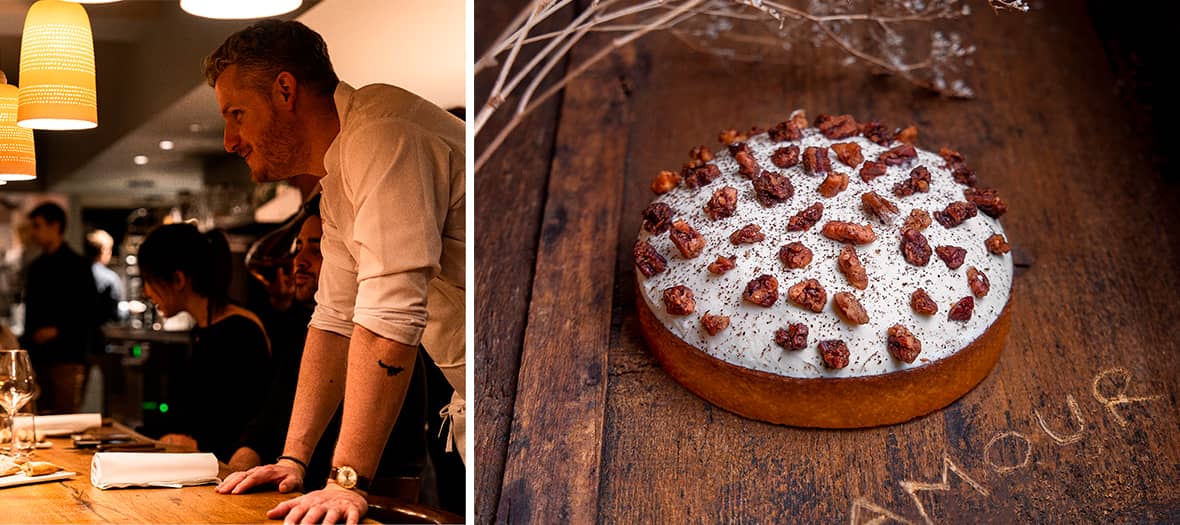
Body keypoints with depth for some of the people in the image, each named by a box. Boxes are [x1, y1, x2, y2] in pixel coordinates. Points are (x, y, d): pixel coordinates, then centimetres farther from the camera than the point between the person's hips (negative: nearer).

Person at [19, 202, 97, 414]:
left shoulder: (76, 265, -4)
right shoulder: (35, 267, 17)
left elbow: (88, 311, -8)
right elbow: (30, 311, 21)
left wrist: (57, 330, -17)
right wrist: (26, 343, 12)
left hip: (67, 357, -7)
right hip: (38, 356, 7)